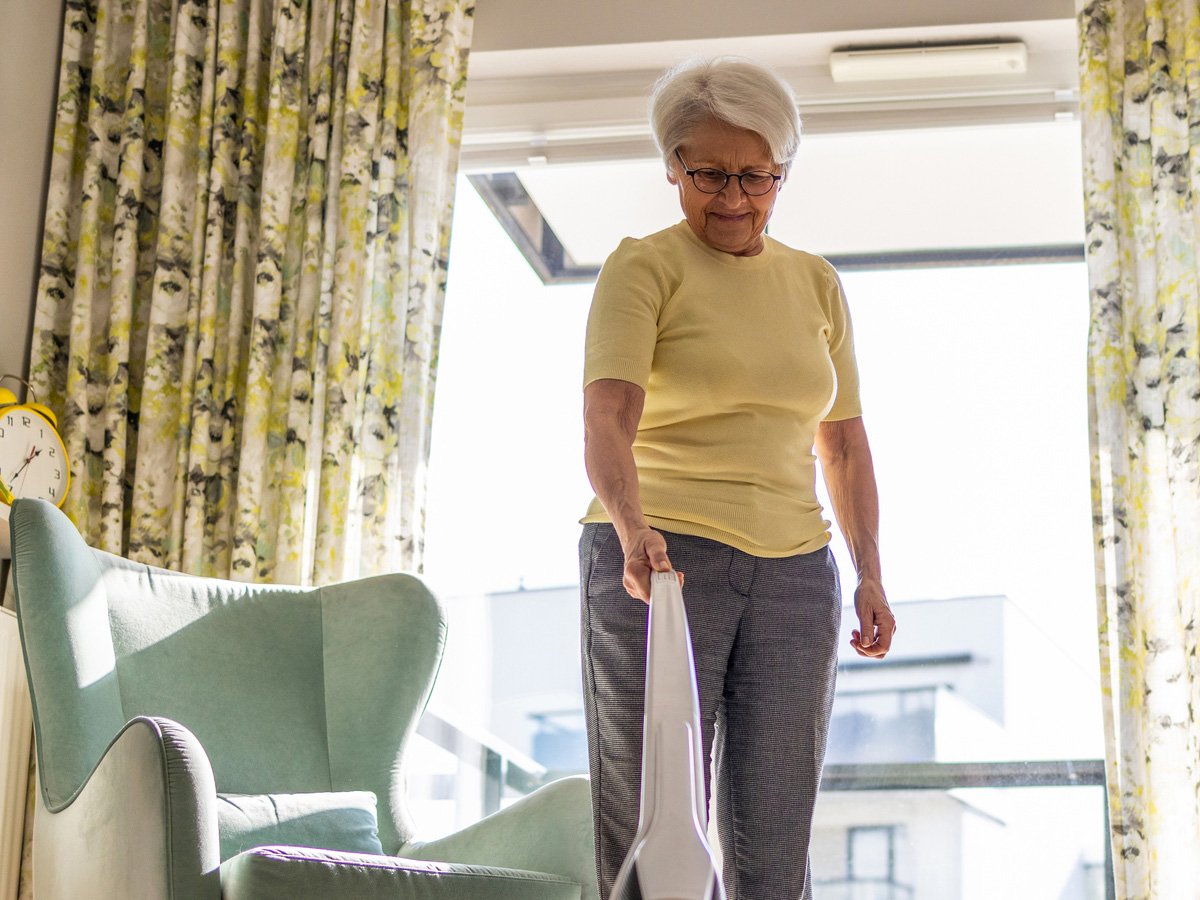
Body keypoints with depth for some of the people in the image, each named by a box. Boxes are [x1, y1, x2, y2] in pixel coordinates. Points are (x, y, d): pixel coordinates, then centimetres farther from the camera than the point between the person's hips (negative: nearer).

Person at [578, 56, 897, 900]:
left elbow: (844, 443, 18)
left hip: (791, 575, 5)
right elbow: (606, 418, -17)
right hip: (654, 566, -4)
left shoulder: (816, 284, 15)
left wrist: (870, 574, 8)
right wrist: (632, 528, -35)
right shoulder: (643, 268, -2)